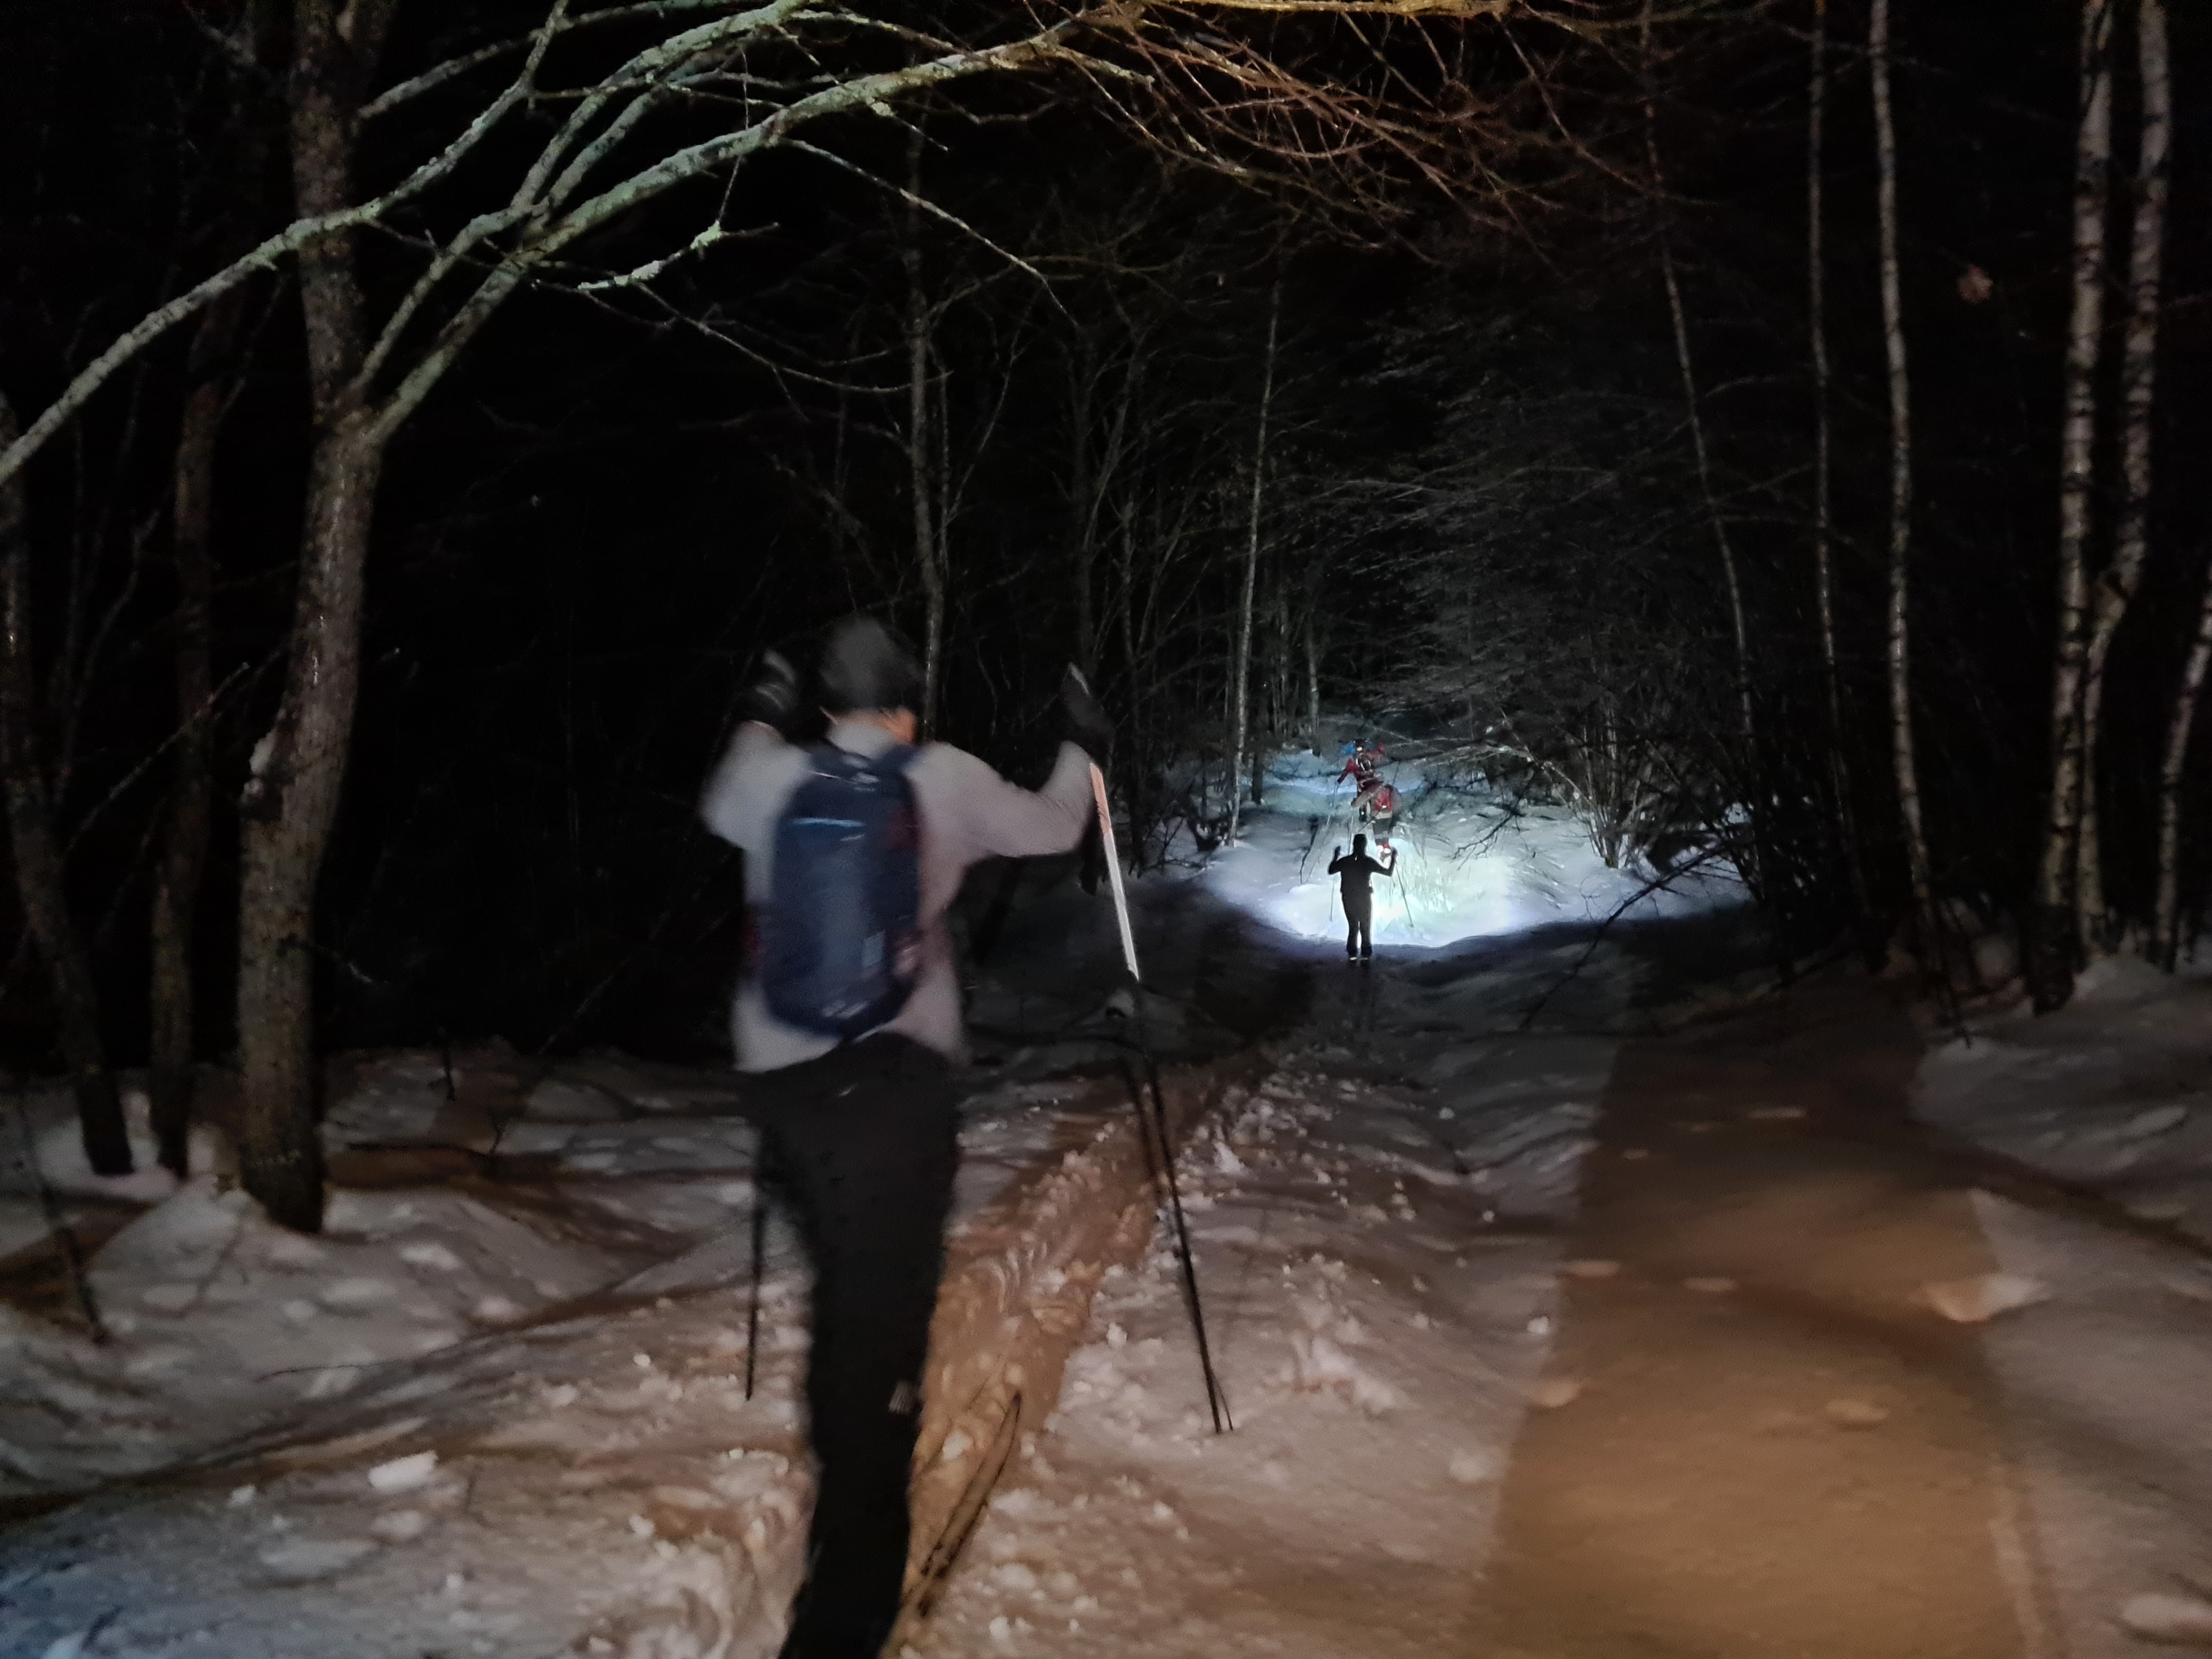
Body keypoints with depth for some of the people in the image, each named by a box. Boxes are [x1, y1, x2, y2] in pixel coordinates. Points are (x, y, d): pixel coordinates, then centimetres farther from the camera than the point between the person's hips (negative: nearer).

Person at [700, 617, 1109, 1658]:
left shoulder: (775, 778, 6)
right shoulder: (944, 778, 0)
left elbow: (722, 811, 30)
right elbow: (1052, 829, 17)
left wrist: (758, 728, 47)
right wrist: (1081, 751, 35)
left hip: (782, 1076, 4)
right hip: (897, 1076, -4)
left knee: (843, 1289, 26)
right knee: (882, 1326, -4)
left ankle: (841, 1462, 47)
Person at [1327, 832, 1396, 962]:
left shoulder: (1344, 861, -7)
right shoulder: (1368, 862, -15)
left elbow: (1330, 871, 11)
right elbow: (1389, 873, -9)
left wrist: (1336, 857, 22)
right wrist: (1393, 859, 5)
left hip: (1348, 900, 2)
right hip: (1365, 899, -2)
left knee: (1352, 927, 15)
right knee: (1366, 929, 11)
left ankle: (1352, 955, 13)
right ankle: (1366, 955, 8)